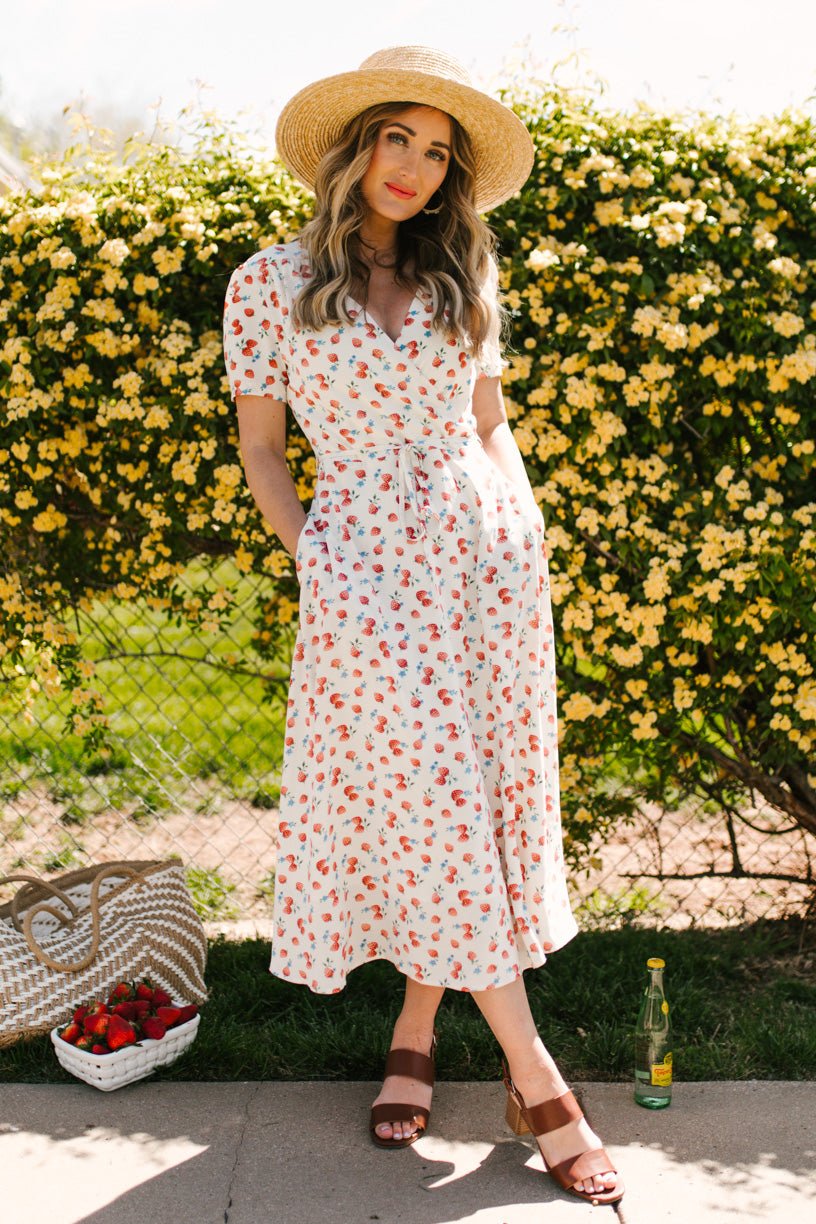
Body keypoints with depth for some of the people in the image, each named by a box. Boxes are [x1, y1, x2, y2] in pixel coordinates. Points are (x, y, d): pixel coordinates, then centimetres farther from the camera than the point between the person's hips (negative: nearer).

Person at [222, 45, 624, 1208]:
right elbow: (261, 446, 4)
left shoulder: (460, 280, 9)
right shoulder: (271, 281, 0)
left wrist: (525, 521, 3)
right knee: (423, 807, -3)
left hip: (489, 563, 3)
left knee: (473, 804, 6)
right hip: (366, 576, -3)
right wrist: (313, 559, -4)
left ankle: (417, 1028, 24)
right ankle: (534, 1076, 8)